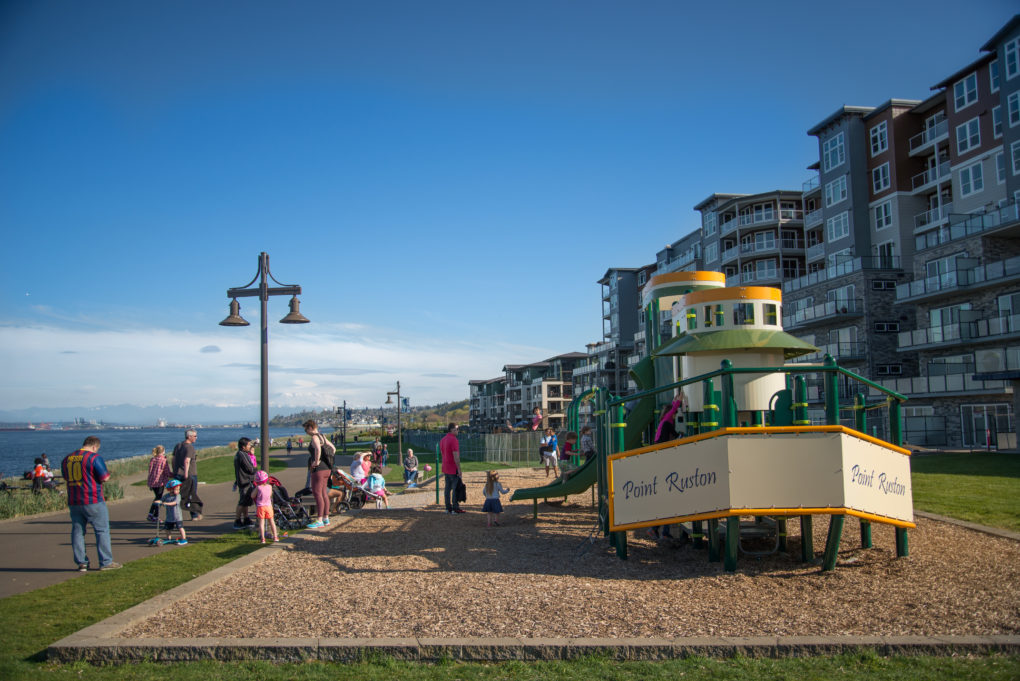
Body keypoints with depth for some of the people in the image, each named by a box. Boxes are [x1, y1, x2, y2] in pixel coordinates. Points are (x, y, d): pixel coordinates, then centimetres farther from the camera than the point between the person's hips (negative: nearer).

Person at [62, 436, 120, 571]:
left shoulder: (66, 459, 11)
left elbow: (66, 478, 21)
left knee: (77, 531, 11)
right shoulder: (94, 458, -10)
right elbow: (105, 478, -11)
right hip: (93, 501, -6)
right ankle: (106, 562, 3)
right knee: (102, 530, 2)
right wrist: (107, 473, 9)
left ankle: (81, 563, 12)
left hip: (73, 502, 6)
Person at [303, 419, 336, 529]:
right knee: (324, 494, 13)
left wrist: (316, 461, -23)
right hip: (326, 469, 10)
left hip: (318, 469, -10)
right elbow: (333, 449, 24)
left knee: (317, 494, -8)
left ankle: (319, 520, -9)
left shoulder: (314, 437, -13)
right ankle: (326, 518, 19)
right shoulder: (322, 437, 16)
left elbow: (318, 449, -34)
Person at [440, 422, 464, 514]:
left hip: (446, 469, 9)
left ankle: (448, 507, 14)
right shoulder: (453, 440, -17)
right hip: (454, 469, -9)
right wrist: (459, 469, -16)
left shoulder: (442, 440, 11)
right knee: (456, 488, -2)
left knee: (448, 487, 11)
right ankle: (455, 508, 0)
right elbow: (456, 456, -21)